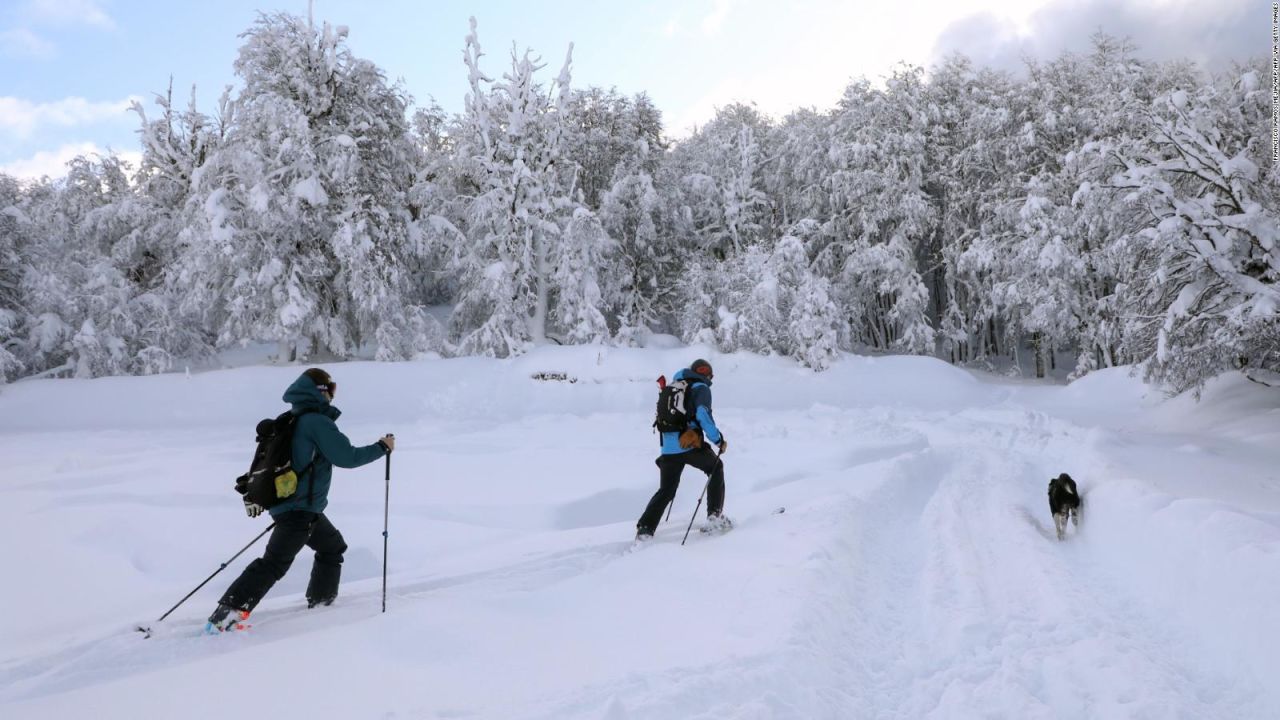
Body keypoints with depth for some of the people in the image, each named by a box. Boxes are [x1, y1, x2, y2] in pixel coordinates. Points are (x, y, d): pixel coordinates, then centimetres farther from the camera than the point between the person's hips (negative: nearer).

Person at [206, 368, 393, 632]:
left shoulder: (292, 420, 12)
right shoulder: (317, 421, -16)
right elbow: (347, 457, -18)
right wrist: (382, 447, -6)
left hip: (286, 501, 10)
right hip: (300, 508, -10)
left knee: (333, 546, 23)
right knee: (274, 563, -10)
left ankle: (320, 600, 31)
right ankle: (227, 612, -13)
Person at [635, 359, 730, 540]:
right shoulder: (701, 388, 3)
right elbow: (703, 415, -15)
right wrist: (719, 440, -8)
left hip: (668, 448, 5)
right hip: (691, 445, -5)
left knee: (665, 491, 14)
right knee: (716, 468, 21)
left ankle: (644, 529, 4)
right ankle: (715, 516, 13)